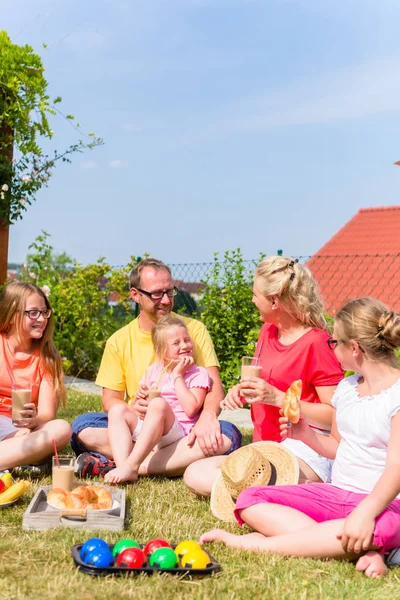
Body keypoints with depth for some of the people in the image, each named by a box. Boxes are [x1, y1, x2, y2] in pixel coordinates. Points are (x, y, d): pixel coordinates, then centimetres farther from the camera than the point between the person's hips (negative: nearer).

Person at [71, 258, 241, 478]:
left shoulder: (194, 330, 3)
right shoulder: (119, 341, 7)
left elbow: (214, 387, -6)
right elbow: (110, 399, 5)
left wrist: (208, 416, -30)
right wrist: (130, 410, -20)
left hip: (185, 431, 0)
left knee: (227, 435, -32)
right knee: (82, 426, -23)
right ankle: (175, 462, -28)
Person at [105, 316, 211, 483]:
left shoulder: (198, 374, 3)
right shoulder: (154, 371, 17)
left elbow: (191, 409, -13)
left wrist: (177, 375, -7)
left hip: (177, 433, -5)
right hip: (146, 431, 6)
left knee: (159, 404, -33)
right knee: (117, 410, -14)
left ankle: (131, 466, -41)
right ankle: (122, 466, -35)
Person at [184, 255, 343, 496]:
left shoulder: (317, 343, -14)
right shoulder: (268, 331, 10)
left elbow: (336, 417, -18)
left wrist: (277, 398, -23)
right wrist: (241, 390, 4)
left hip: (306, 452, -9)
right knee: (195, 475, -7)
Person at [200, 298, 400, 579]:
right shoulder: (347, 387, 14)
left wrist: (366, 511, -36)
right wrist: (306, 434, 5)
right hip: (335, 493, 7)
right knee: (250, 500, -12)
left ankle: (255, 543, -32)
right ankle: (359, 551, -25)